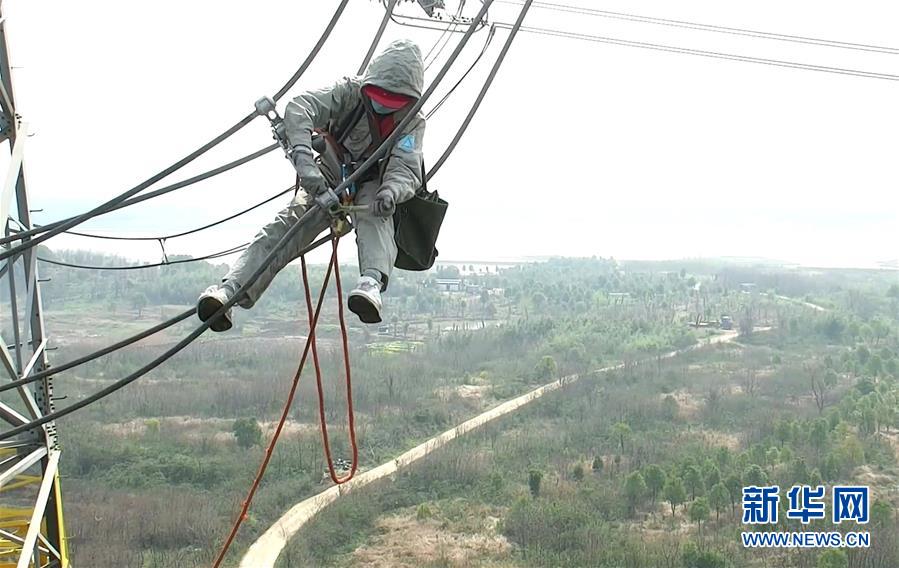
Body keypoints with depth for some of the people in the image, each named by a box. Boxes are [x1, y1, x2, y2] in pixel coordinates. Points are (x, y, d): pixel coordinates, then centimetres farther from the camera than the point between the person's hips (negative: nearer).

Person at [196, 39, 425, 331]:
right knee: (285, 225, -25)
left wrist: (391, 191, -54)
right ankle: (231, 288, -42)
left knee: (373, 216, -38)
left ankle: (372, 283, -65)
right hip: (329, 179, 1)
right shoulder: (349, 92, -17)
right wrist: (305, 162, -51)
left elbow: (406, 170, -27)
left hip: (372, 187, -1)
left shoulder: (412, 122, -15)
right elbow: (298, 109, -33)